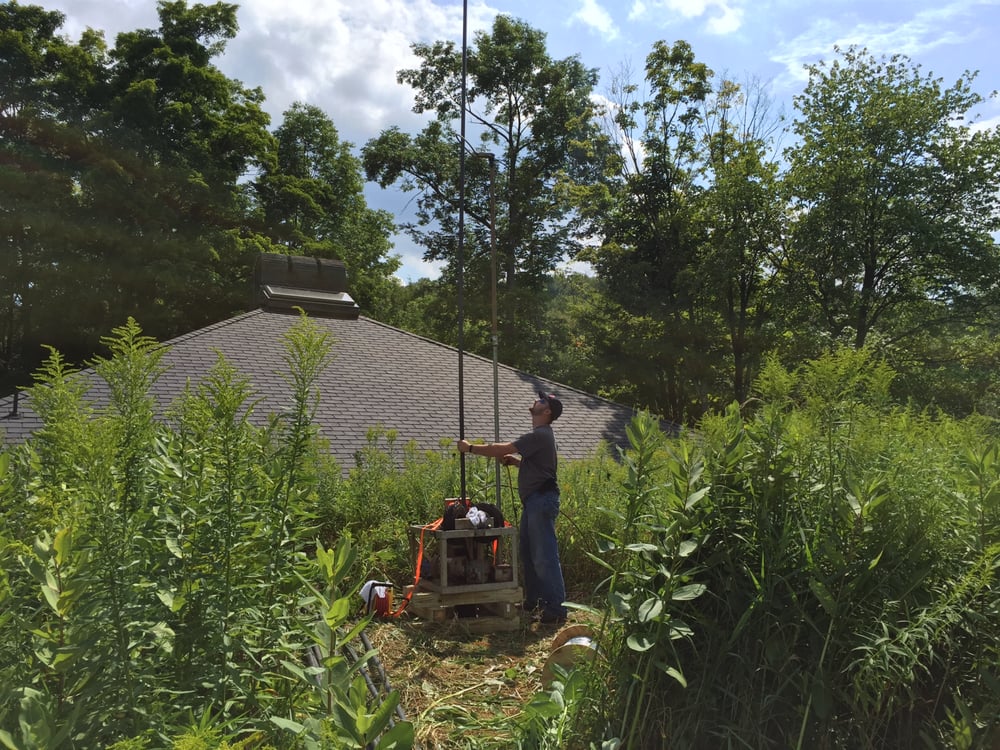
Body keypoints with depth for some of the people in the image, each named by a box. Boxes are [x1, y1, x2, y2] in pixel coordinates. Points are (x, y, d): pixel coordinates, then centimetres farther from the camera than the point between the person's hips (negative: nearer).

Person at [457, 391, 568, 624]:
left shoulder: (540, 435, -15)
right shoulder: (539, 435, 19)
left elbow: (503, 449, -18)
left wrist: (471, 448, -10)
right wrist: (514, 460, 6)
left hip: (542, 500, -11)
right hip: (533, 500, 11)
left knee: (544, 555, -8)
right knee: (527, 551, 16)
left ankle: (557, 608, -3)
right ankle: (534, 599, 26)